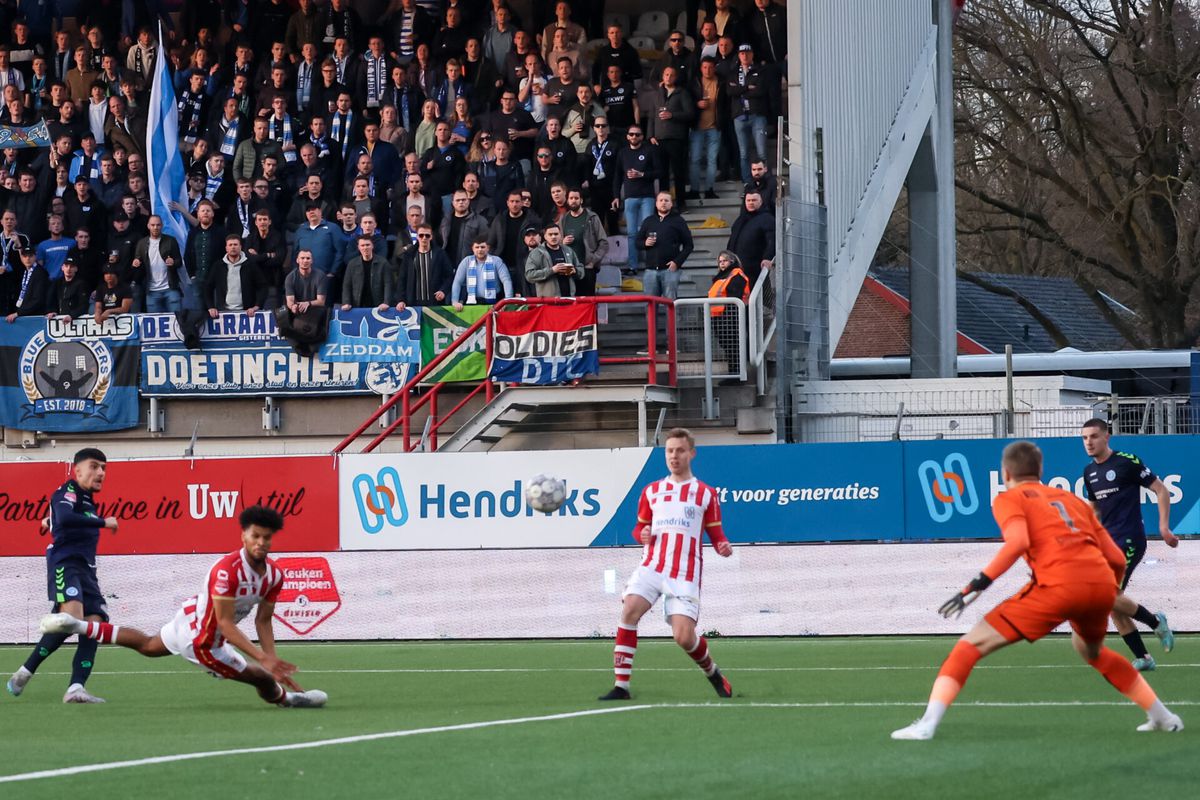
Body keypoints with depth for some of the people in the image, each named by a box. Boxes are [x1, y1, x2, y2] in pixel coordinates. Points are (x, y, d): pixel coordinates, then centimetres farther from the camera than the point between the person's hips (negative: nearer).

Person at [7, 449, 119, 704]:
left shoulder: (87, 500, 24)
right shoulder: (67, 492, -4)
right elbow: (65, 518, -24)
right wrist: (103, 522, -20)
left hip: (86, 570, 9)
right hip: (65, 565, -9)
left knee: (94, 625, -9)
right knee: (71, 618, -28)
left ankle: (76, 688, -19)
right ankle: (25, 672, -15)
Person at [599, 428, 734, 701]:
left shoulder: (706, 494, 8)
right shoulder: (651, 492, 15)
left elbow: (716, 535, 9)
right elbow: (640, 527, 23)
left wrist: (724, 547, -14)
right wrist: (642, 534, -2)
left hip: (685, 575, -2)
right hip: (652, 566, 2)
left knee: (684, 638, -12)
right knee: (629, 610, -23)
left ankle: (713, 673, 21)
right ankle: (621, 686, -20)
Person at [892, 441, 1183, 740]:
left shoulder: (1008, 499, 13)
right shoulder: (1072, 499, 29)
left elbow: (1018, 542, -9)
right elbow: (1117, 559, 24)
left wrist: (978, 585, -9)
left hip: (1058, 585, -6)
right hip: (1102, 583, 6)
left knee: (972, 644, 1)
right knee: (1090, 649, 37)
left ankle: (927, 724, -14)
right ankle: (1163, 717, 39)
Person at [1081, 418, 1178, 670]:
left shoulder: (1127, 463, -8)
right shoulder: (1090, 472, 13)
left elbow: (1161, 490, -5)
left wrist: (1164, 526, -12)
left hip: (1129, 540, -8)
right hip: (1107, 543, 8)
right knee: (1112, 604, 1)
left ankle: (1155, 622, 2)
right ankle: (1143, 658, 8)